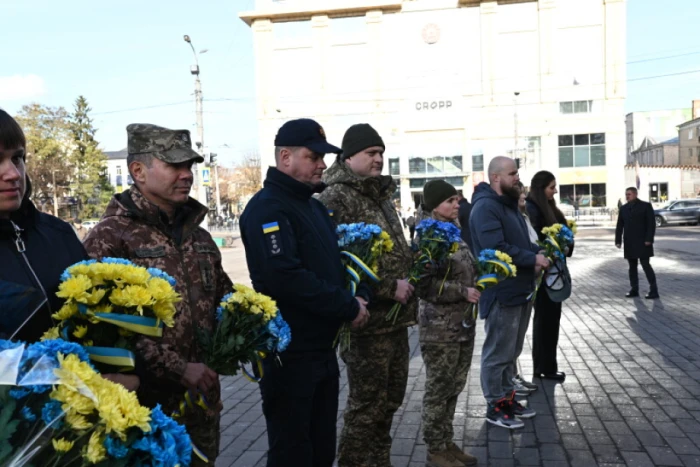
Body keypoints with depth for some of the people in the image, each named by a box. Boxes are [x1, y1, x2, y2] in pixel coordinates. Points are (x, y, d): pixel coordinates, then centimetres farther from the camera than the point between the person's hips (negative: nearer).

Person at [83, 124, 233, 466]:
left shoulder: (197, 234, 11)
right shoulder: (109, 237, -13)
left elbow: (223, 296, 22)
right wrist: (178, 370, -20)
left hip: (203, 397, 7)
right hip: (148, 403, -7)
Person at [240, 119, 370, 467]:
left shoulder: (314, 205, 14)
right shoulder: (267, 208, -16)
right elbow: (285, 278, -28)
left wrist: (354, 297, 1)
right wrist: (349, 308, -20)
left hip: (323, 349, 9)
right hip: (289, 353, -9)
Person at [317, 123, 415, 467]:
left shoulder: (379, 195, 17)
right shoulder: (335, 197, -13)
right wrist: (389, 287, -21)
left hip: (395, 317, 9)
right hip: (366, 321, -9)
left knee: (390, 399, 18)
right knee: (367, 405, 1)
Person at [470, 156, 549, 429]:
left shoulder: (508, 204, 15)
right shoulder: (486, 207, -18)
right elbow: (497, 249, -27)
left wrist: (537, 254, 2)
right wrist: (533, 259, -18)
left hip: (519, 289, 10)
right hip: (501, 292, -10)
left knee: (511, 351, 18)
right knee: (498, 352, 1)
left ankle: (507, 397, 30)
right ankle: (495, 407, 13)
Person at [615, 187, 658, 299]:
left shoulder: (646, 206, -2)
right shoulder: (623, 209, 11)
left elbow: (651, 224, -8)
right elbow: (619, 226, 10)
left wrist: (649, 239, -16)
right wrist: (618, 240, 1)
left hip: (642, 242, -5)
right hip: (629, 242, 5)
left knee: (646, 265, -7)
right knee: (632, 266, 6)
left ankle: (654, 291, -3)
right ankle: (634, 290, 11)